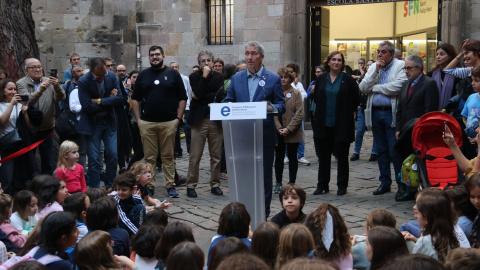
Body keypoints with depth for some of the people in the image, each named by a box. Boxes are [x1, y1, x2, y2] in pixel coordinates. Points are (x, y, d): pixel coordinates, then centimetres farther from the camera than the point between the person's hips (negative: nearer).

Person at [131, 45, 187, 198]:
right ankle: (149, 185, 10)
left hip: (169, 122, -1)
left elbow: (182, 98, 6)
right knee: (149, 157, 4)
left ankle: (170, 185, 9)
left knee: (168, 156, 3)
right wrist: (138, 119, 5)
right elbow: (135, 99, 14)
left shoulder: (173, 74, 7)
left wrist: (179, 118, -2)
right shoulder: (143, 75, 12)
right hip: (146, 123, 2)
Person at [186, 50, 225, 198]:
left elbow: (220, 96, -5)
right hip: (199, 119, -2)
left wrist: (201, 98, -7)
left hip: (216, 120, 2)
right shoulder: (194, 77, 4)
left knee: (216, 156, 7)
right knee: (195, 156, -1)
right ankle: (191, 185, 7)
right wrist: (205, 76, -12)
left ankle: (215, 184, 17)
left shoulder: (219, 77, 9)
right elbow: (198, 94, -12)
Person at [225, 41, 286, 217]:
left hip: (264, 135, -2)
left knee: (264, 174, 5)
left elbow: (281, 105, 1)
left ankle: (263, 213, 14)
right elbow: (228, 102, 13)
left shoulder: (273, 79, 2)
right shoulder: (236, 78, 10)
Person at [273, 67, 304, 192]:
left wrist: (289, 128, -15)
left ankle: (292, 183, 15)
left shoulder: (296, 93, -2)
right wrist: (279, 128, -12)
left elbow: (299, 114, -7)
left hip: (293, 133, -1)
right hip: (278, 132, 1)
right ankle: (278, 183, 16)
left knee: (292, 157, 7)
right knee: (279, 157, 8)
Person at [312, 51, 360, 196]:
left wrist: (347, 113, 2)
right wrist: (322, 111, 10)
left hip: (341, 124, -3)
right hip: (323, 124, 3)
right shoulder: (321, 79, 7)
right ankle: (322, 185, 18)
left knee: (342, 157, 5)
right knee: (323, 156, 9)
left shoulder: (348, 80, -2)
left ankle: (342, 186, 15)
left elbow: (355, 101, 1)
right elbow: (316, 98, 16)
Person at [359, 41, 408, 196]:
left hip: (391, 113, -6)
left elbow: (398, 87, -20)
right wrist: (376, 71, -8)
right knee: (382, 150, 12)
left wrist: (374, 88, -9)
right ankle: (385, 182, 21)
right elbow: (363, 88, 3)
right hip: (375, 113, 6)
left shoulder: (401, 66, -4)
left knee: (395, 151, -5)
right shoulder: (373, 67, 13)